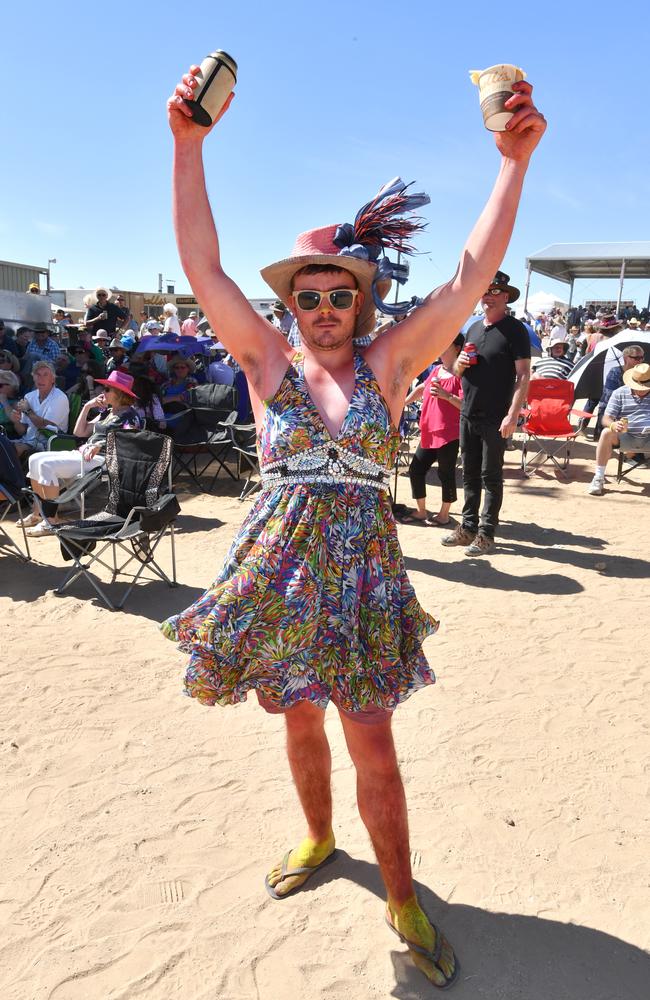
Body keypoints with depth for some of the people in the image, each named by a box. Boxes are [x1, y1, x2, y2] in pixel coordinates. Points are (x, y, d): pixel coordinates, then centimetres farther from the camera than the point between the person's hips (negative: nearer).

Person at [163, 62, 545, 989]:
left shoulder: (390, 363, -1)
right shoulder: (267, 360, 0)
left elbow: (473, 277, -10)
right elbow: (203, 267, -10)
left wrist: (515, 160, -16)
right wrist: (189, 144, -17)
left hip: (361, 566, -1)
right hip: (280, 564, 2)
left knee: (373, 741, 5)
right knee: (301, 720, 18)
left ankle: (402, 897, 27)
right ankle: (318, 839, 45)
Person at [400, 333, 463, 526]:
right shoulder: (436, 370, 14)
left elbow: (466, 404, -17)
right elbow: (421, 389, 30)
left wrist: (446, 395, -27)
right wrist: (403, 403, 30)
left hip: (449, 433, -8)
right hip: (429, 432, 8)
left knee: (446, 473, 3)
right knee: (415, 469, 10)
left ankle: (444, 515, 19)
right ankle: (421, 511, 24)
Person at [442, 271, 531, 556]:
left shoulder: (514, 330, -6)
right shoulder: (474, 328, 14)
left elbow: (523, 375, -12)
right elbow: (457, 371, 21)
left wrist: (513, 415, -21)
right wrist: (460, 363, -4)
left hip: (495, 419, -6)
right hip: (468, 414, 6)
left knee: (491, 476, 1)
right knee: (470, 474, 12)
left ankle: (487, 532, 9)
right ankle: (468, 527, 22)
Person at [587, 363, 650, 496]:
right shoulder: (620, 393, 6)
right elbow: (606, 419, 0)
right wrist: (613, 425, -27)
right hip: (626, 437, 0)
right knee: (607, 433, -31)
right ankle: (598, 478, -26)